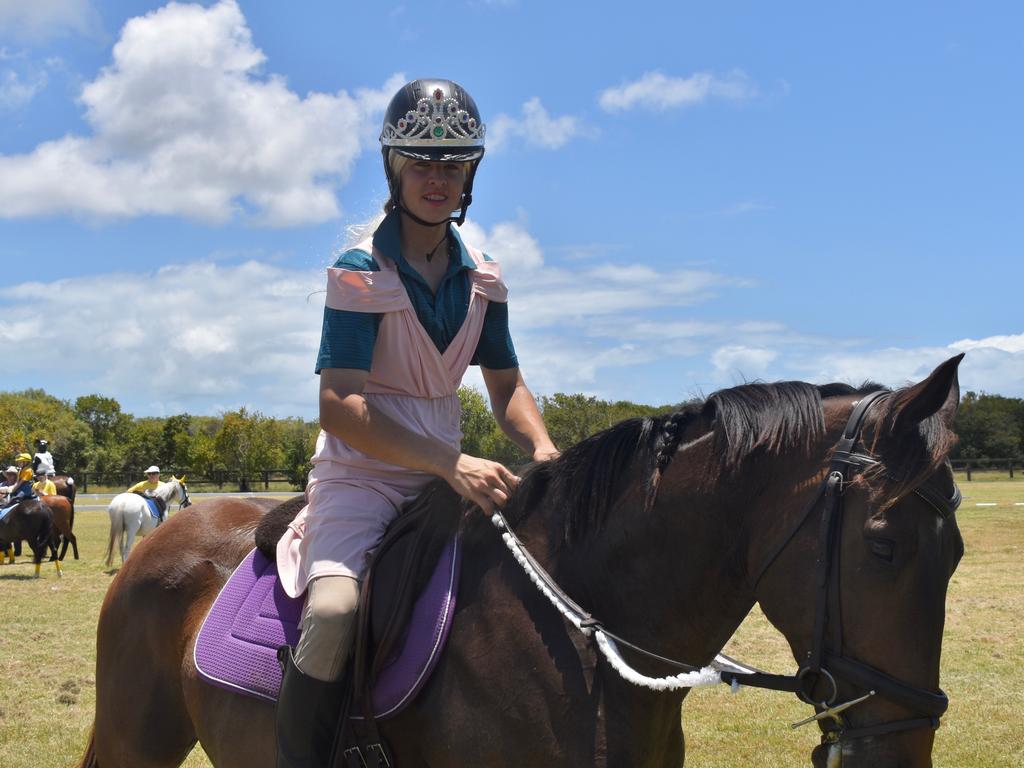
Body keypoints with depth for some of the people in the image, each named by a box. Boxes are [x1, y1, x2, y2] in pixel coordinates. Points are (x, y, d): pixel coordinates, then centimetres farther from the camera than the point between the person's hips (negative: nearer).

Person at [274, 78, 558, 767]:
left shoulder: (483, 277, 8)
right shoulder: (360, 272, -11)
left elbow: (507, 385, 14)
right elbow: (339, 406, -19)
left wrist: (543, 449, -10)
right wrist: (452, 464, -29)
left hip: (448, 471, 6)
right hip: (361, 469, -6)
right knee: (334, 606, -32)